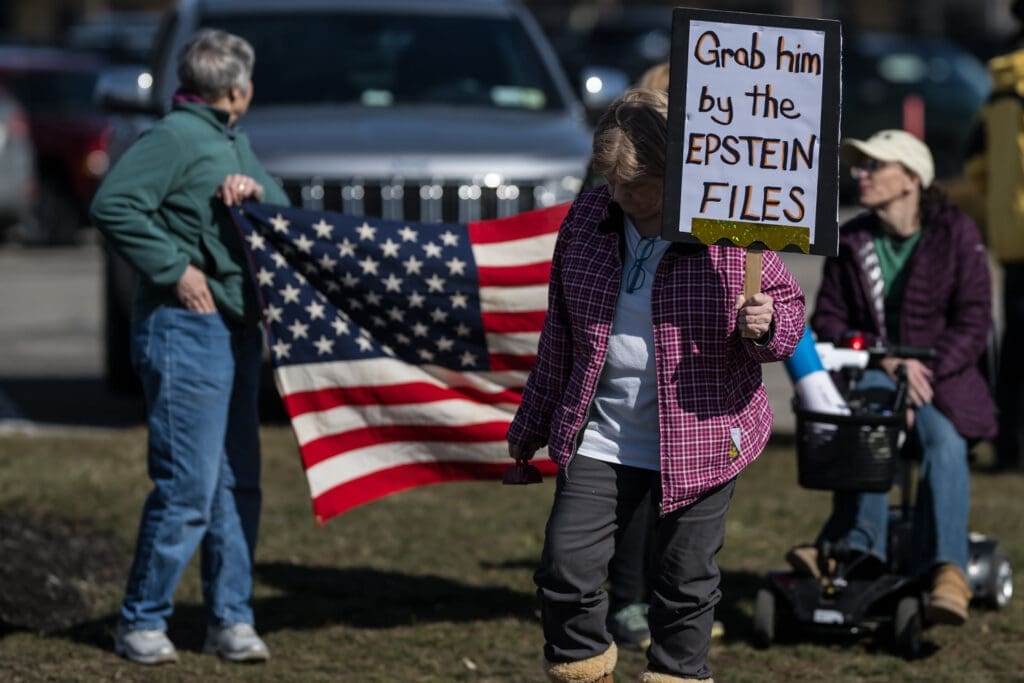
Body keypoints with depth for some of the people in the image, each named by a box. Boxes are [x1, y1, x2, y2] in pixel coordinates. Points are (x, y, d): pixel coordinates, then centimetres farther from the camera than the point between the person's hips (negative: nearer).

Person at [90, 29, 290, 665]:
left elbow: (283, 209, 17)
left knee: (238, 484, 10)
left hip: (239, 328, 9)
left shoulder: (235, 141, 16)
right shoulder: (175, 137, -12)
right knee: (188, 486, -8)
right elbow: (113, 203, -21)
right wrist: (175, 267, -19)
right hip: (187, 327, -9)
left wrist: (256, 188, -5)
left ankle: (231, 619, 17)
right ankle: (142, 622, 2)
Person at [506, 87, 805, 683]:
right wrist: (532, 426, 19)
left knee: (685, 588, 4)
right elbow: (560, 333, 13)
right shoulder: (588, 220, 2)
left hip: (698, 439, -3)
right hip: (598, 439, 3)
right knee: (566, 575, -2)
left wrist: (767, 326, -23)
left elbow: (790, 305, 2)